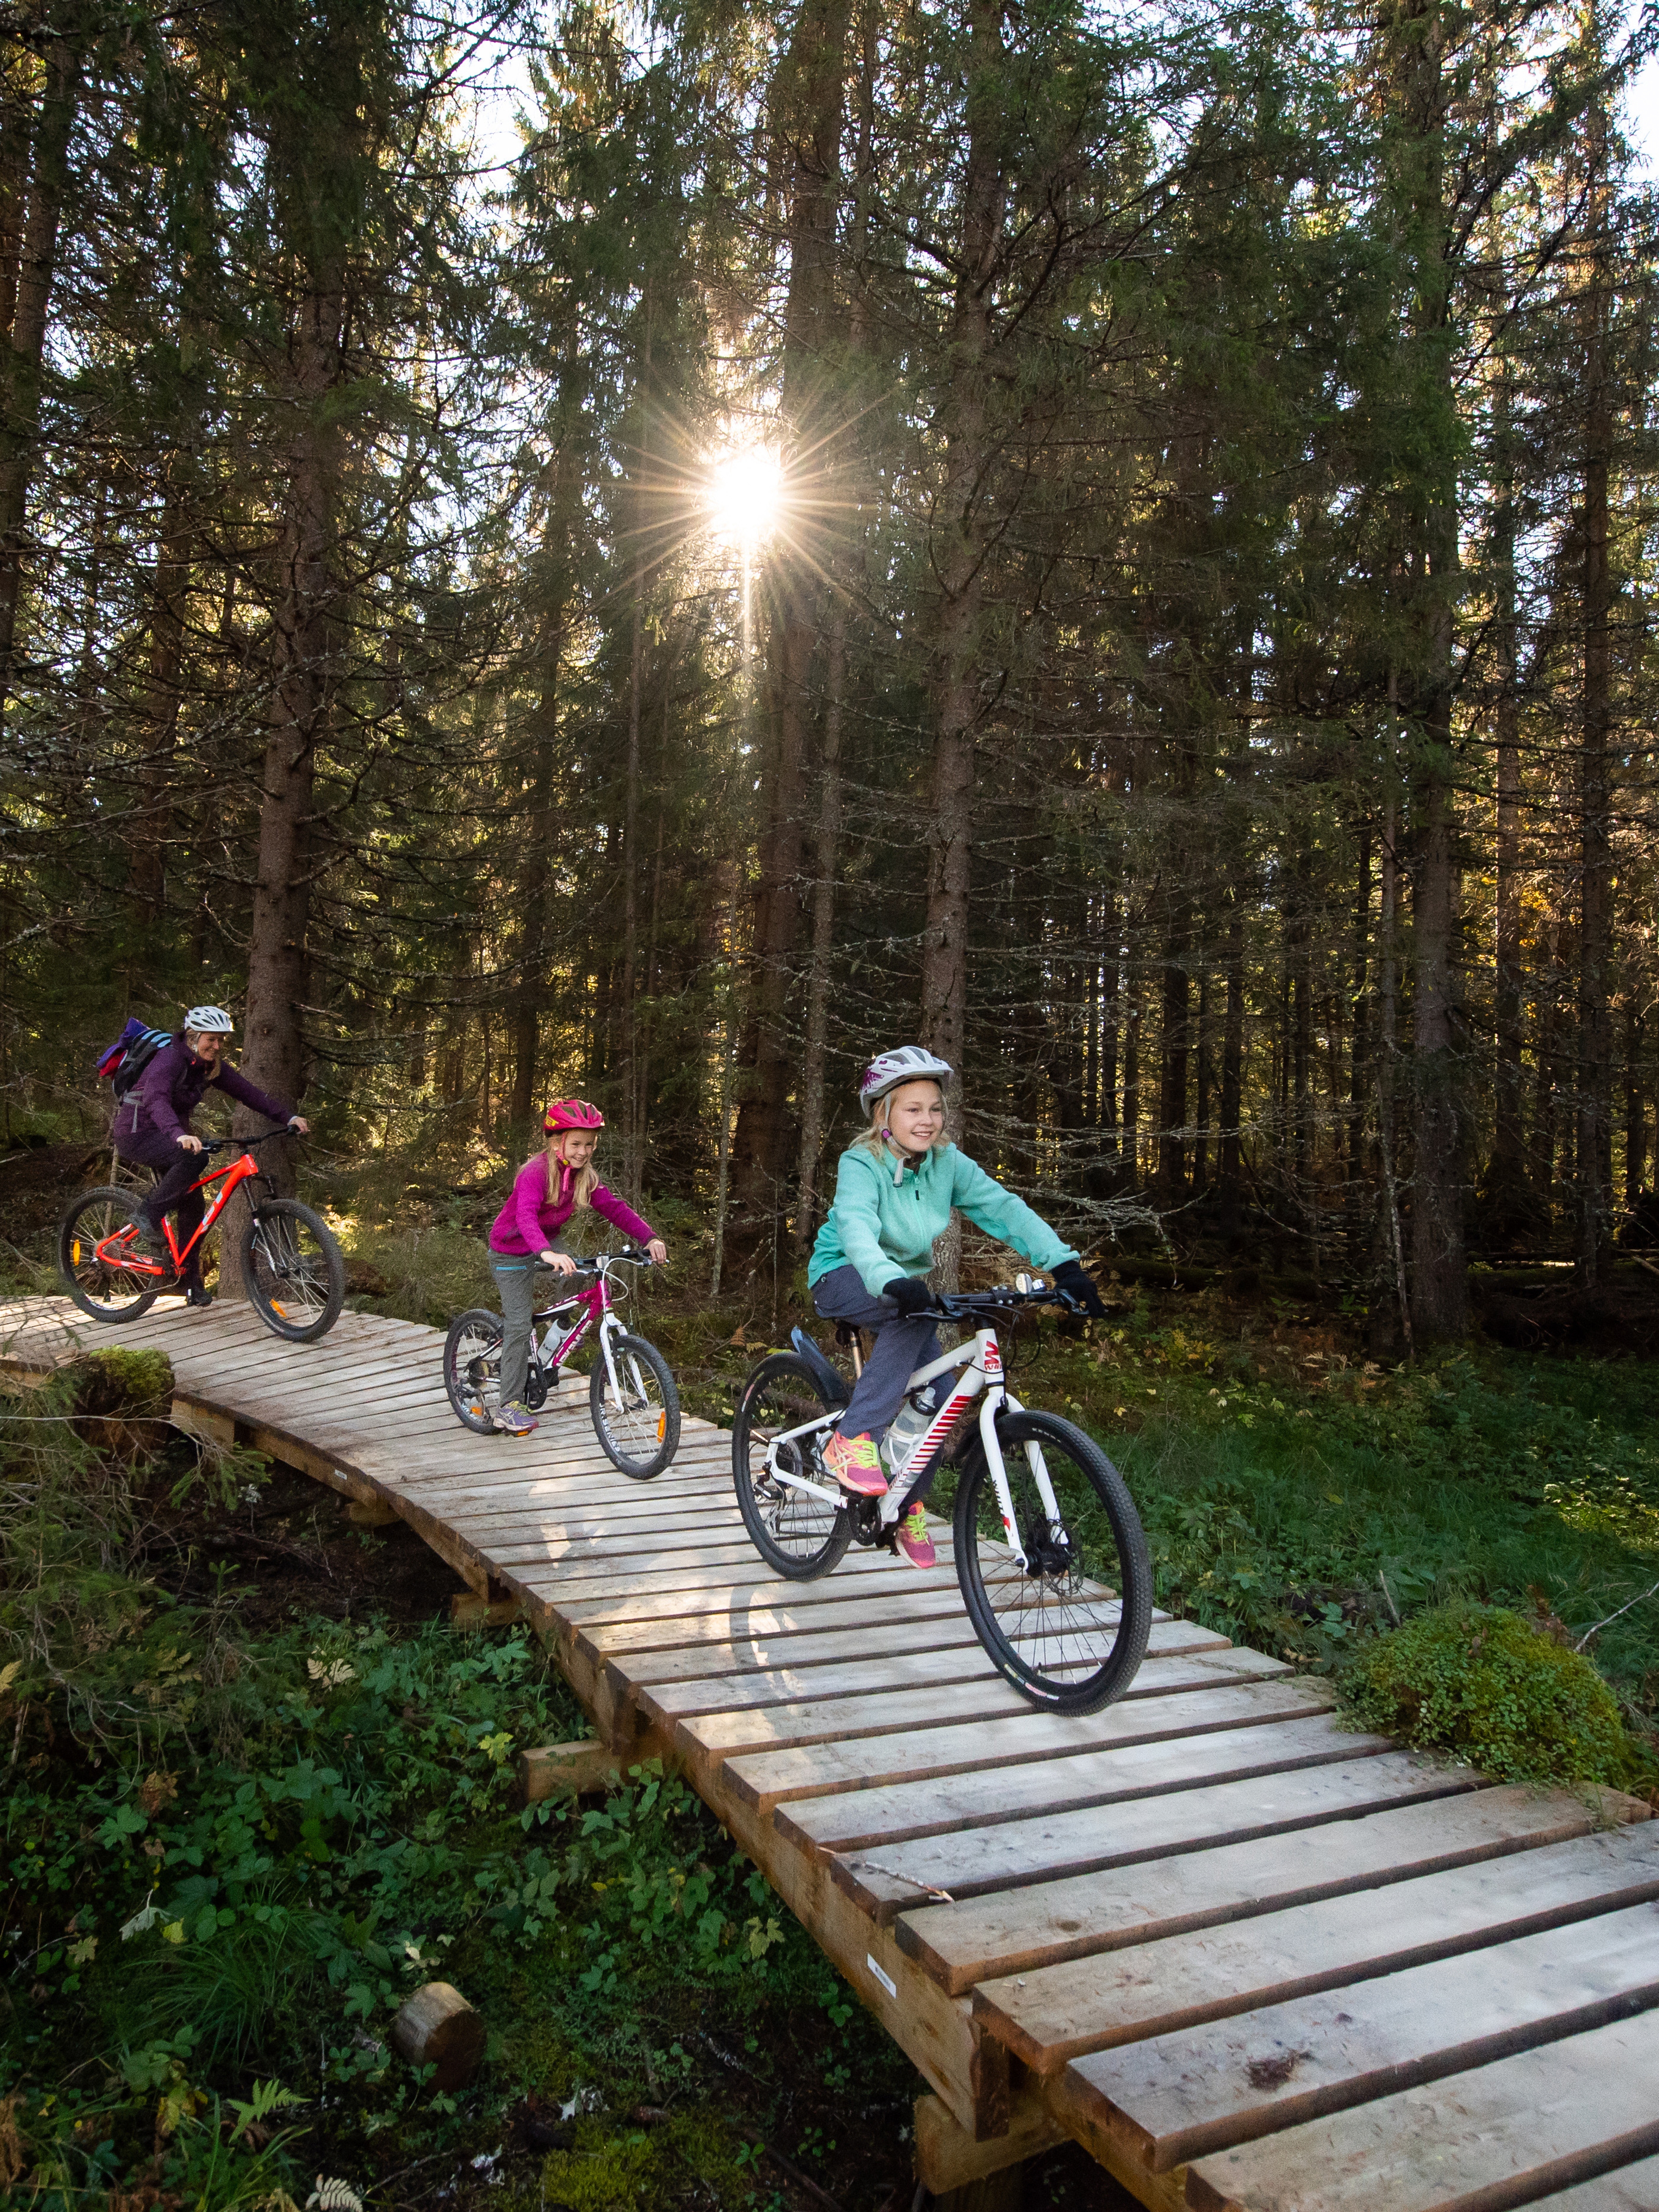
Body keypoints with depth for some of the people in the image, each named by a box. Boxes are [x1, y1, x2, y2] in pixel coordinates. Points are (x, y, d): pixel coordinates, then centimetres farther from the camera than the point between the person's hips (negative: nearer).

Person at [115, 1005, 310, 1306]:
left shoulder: (210, 1067, -1)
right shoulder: (169, 1059, -24)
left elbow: (247, 1091, -6)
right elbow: (157, 1099, -41)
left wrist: (289, 1117, -18)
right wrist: (179, 1135, -60)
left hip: (168, 1134, 8)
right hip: (138, 1133, -8)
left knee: (193, 1205, 0)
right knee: (194, 1157, -34)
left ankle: (192, 1282, 10)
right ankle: (149, 1216, -17)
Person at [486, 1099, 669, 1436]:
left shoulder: (585, 1175, -9)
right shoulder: (536, 1173, -31)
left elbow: (613, 1207, -14)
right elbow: (525, 1216, -46)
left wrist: (649, 1237, -29)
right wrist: (546, 1253, -64)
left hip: (548, 1242, 6)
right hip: (512, 1252, -6)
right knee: (519, 1327, -8)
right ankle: (510, 1406, 3)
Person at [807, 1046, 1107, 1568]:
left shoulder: (947, 1163, -10)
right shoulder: (861, 1164, -24)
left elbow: (1003, 1208, -21)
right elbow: (856, 1227, -43)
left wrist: (1064, 1264, -35)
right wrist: (892, 1282, -62)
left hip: (905, 1281, 5)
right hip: (843, 1279, -5)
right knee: (915, 1311, -35)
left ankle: (909, 1509, 13)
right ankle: (852, 1438, -28)